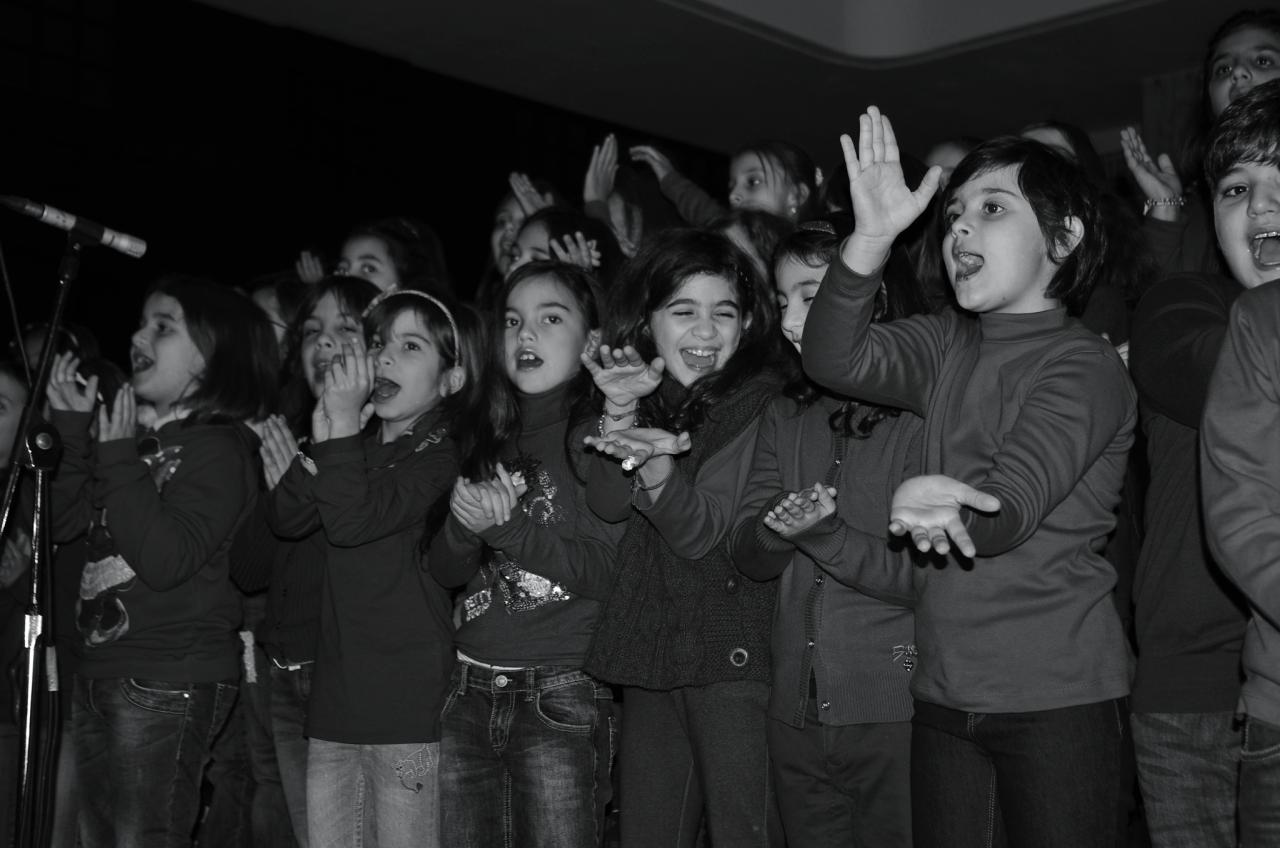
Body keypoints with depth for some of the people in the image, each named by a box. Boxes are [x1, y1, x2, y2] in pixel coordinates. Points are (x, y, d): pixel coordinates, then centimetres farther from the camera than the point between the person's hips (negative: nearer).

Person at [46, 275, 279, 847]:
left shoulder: (219, 446, -11)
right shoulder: (134, 434, 12)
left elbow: (165, 560, -21)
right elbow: (61, 524, 13)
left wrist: (119, 460, -19)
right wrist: (72, 430, 6)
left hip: (168, 689, -8)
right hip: (100, 673, 8)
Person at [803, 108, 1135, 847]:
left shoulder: (1085, 365, -9)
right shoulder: (949, 346, 9)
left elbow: (1011, 507, -21)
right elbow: (836, 361, -6)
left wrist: (945, 508, -43)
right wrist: (872, 237, -19)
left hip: (1057, 699, -5)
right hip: (944, 695, 6)